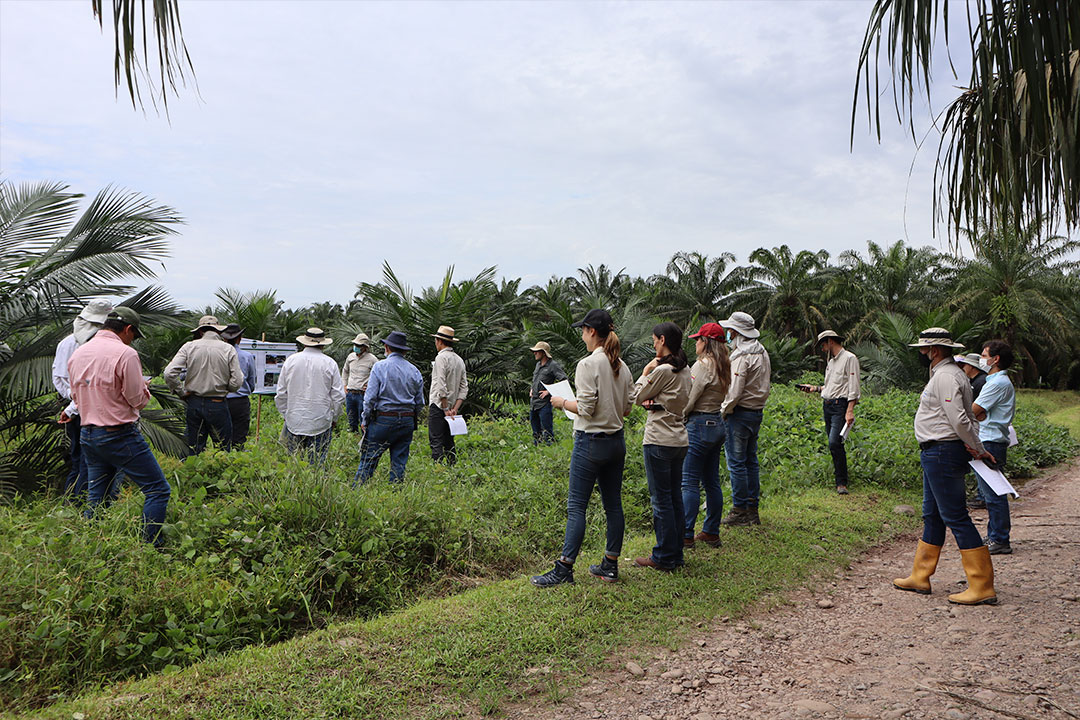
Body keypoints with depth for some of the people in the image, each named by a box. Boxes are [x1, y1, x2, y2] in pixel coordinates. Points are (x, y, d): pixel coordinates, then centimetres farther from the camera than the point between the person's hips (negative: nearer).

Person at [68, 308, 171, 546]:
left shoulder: (77, 354, 10)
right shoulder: (125, 353, -14)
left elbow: (76, 397, 19)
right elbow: (138, 399, -12)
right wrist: (143, 385, 8)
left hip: (88, 435, 8)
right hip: (120, 435, -8)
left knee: (96, 499, 15)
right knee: (158, 489, -1)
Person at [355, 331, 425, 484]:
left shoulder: (380, 366, -5)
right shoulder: (414, 371, 7)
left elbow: (370, 398, -9)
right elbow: (420, 402, 11)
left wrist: (365, 420, 1)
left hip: (383, 420, -4)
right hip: (407, 422, 4)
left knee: (368, 460, 1)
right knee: (399, 462, 9)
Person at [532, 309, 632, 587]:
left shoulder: (588, 364, -15)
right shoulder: (622, 366, 8)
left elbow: (586, 409, -18)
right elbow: (626, 408, 12)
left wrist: (562, 402, -3)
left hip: (591, 442, -8)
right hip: (617, 441, 8)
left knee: (576, 506, -2)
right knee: (613, 504, 11)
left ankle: (564, 568, 1)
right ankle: (610, 566, 19)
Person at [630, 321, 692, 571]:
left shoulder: (662, 370, -17)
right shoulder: (685, 370, 10)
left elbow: (636, 397, -6)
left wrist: (646, 371, 3)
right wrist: (652, 401, 5)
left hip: (659, 440, -9)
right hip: (680, 439, 9)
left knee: (661, 500, -1)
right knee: (675, 497, 13)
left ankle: (664, 558, 7)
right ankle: (676, 554, 21)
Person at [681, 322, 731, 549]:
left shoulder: (702, 365, -16)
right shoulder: (723, 366, 11)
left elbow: (689, 401, -17)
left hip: (700, 425, -9)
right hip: (717, 423, 9)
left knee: (690, 483, -3)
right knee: (712, 482, 13)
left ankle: (686, 535, 1)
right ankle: (712, 532, 21)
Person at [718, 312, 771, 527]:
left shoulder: (741, 356, -17)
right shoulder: (762, 352, 13)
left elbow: (735, 391, -22)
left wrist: (723, 412, -12)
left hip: (740, 412, -9)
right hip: (757, 412, 9)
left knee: (737, 463, -3)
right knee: (751, 461, 13)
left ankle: (739, 511, 1)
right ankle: (752, 510, 19)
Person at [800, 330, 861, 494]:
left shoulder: (849, 358, -6)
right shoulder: (831, 362, 21)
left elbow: (853, 387, -13)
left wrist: (850, 410, -20)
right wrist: (815, 388, 19)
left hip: (840, 405, -9)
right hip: (827, 405, 9)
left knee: (835, 442, -16)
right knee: (833, 443, 10)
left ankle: (842, 482, -11)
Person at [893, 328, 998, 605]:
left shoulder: (945, 376, -17)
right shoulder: (946, 373, 18)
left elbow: (959, 419, -23)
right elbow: (963, 419, 18)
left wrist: (979, 450, -11)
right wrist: (976, 447, 9)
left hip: (942, 454, -11)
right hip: (936, 453, 11)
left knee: (955, 517, -7)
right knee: (932, 515, 16)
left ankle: (982, 587, -2)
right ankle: (920, 577, 26)